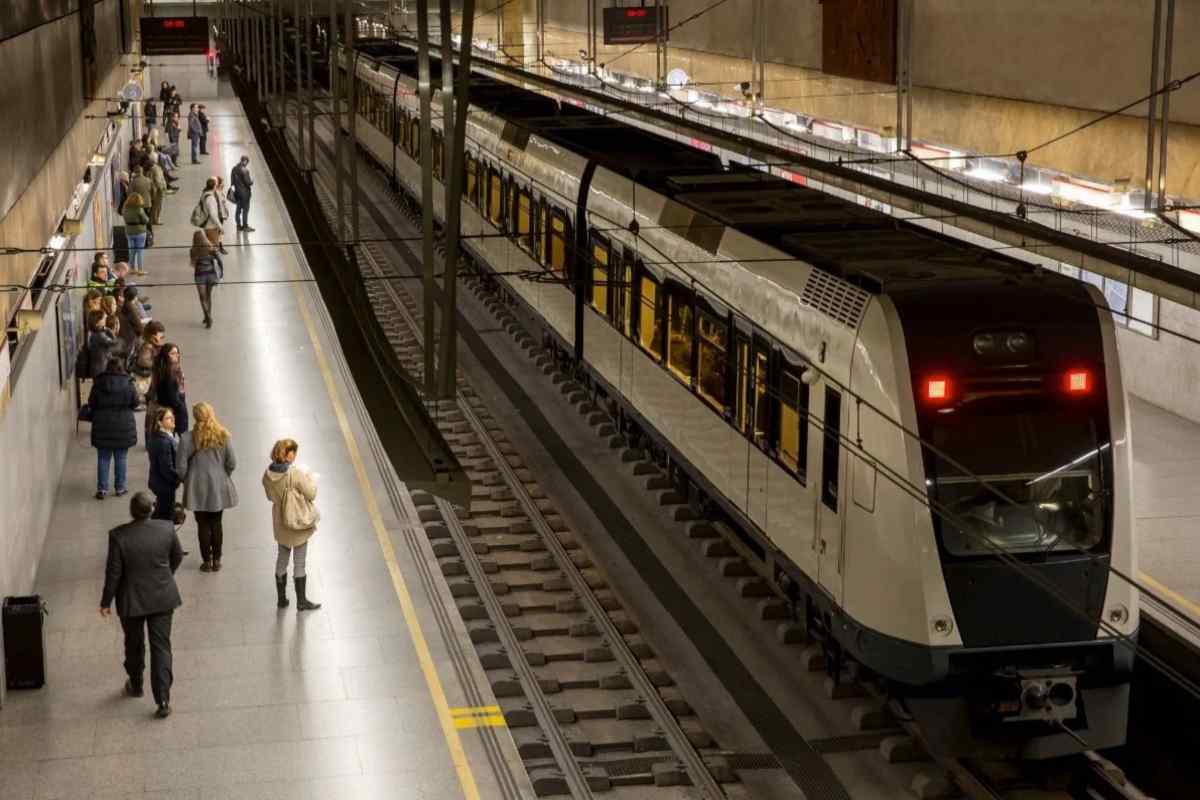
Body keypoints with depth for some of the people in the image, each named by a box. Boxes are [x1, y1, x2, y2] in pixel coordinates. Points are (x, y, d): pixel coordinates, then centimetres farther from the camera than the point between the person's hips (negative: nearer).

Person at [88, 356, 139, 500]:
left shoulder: (98, 384, -9)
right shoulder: (127, 384, -11)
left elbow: (91, 403, -2)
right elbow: (135, 403, -1)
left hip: (102, 426, 0)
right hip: (123, 427, 0)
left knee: (103, 459, 9)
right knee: (121, 458, 12)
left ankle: (102, 489, 9)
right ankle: (120, 488, 18)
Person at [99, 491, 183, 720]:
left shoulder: (118, 535, -20)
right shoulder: (167, 529, -12)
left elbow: (113, 572, -14)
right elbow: (178, 557, 4)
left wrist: (106, 602, -1)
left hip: (131, 601, -1)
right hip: (162, 598, 1)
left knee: (134, 645, 21)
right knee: (161, 647, 5)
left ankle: (136, 685, 41)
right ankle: (163, 700, 1)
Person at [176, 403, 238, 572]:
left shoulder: (188, 438, -14)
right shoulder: (223, 436, -8)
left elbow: (181, 466, -11)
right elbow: (232, 463, -5)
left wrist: (186, 481, 8)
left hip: (198, 488, -2)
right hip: (219, 488, 2)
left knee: (203, 524, 10)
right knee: (216, 523, 15)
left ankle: (207, 561, 16)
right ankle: (216, 560, 21)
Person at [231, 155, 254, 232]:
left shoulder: (234, 169, 2)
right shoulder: (245, 170, -22)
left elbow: (232, 181, 9)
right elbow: (248, 182, -21)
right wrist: (252, 181, 0)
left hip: (237, 191, 8)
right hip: (244, 192, -8)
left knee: (238, 209, 15)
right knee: (245, 209, 2)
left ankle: (239, 225, 23)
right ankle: (245, 227, 7)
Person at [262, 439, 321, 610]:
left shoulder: (268, 475, -7)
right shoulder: (296, 474, -25)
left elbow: (270, 496, 6)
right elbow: (311, 495, -18)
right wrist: (310, 480, -1)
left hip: (280, 524, 5)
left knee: (282, 559, 20)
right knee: (299, 563, 8)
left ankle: (281, 598, 28)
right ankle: (301, 601, 16)